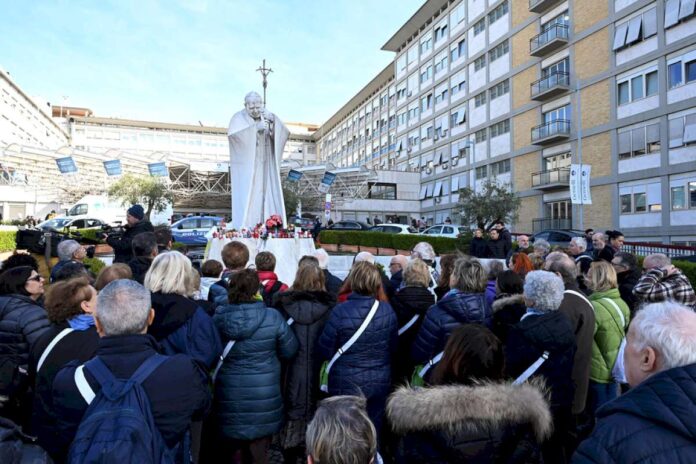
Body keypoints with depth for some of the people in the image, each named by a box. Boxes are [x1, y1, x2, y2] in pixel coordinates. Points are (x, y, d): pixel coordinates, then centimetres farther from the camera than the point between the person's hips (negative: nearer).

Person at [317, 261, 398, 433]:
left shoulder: (340, 311, -20)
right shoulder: (388, 311, -9)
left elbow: (324, 351, -12)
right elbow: (393, 346, 4)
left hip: (346, 384, -3)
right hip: (380, 382, 3)